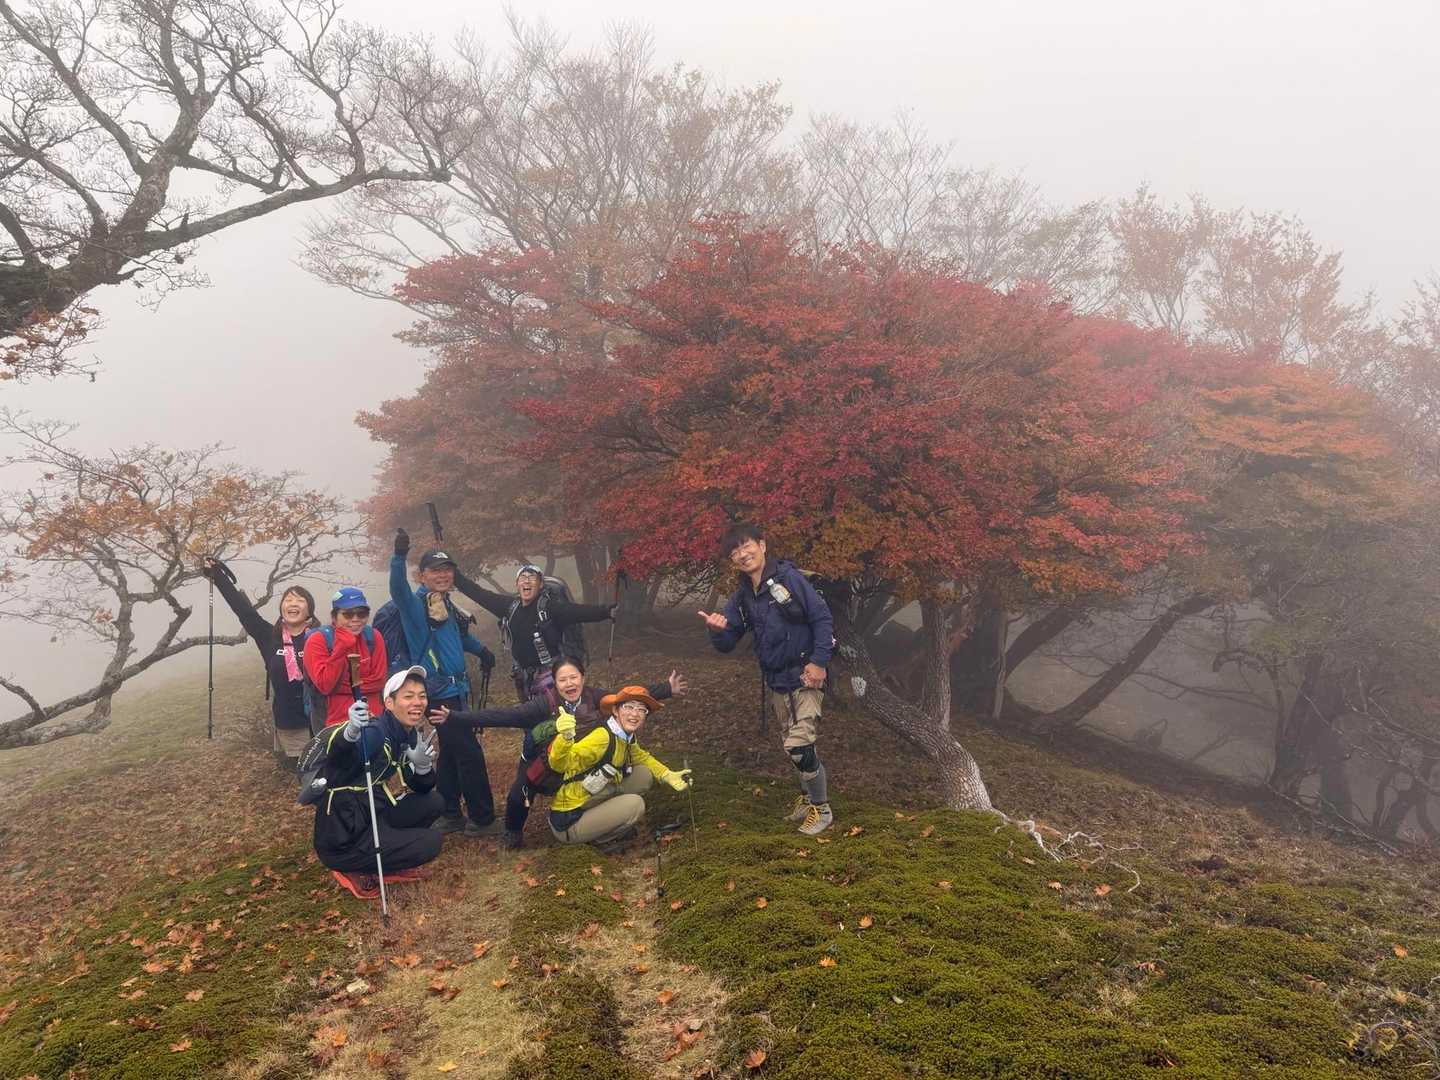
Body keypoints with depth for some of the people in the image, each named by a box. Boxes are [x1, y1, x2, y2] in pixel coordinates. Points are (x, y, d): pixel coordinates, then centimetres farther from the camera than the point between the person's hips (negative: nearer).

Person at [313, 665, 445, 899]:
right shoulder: (374, 734, -24)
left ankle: (383, 859, 11)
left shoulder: (410, 737, 2)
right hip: (343, 839, -8)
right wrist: (350, 734, -68)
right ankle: (354, 870, 1)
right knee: (431, 843, -11)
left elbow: (422, 789, 8)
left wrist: (423, 767, -15)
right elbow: (336, 762, -46)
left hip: (372, 819, 8)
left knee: (433, 803, 7)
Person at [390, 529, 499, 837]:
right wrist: (399, 557, -51)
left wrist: (481, 650, 20)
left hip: (455, 689, 9)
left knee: (452, 753, 16)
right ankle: (481, 820, 4)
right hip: (440, 692, -9)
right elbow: (398, 590, -37)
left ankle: (450, 816, 27)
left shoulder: (446, 605, 13)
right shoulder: (416, 603, -13)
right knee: (470, 754, -5)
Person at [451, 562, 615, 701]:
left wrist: (607, 611, -42)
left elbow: (579, 611, -25)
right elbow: (477, 593, 13)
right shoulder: (510, 606, 6)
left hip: (548, 676, -6)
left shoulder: (550, 606, -10)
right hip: (523, 678, 6)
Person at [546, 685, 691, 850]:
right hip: (568, 824, -8)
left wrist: (669, 776, 6)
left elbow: (641, 757, 20)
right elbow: (560, 764, -39)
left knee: (644, 774, 6)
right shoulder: (603, 738, -28)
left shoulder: (628, 739, -1)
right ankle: (599, 839, 2)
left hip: (589, 803, 8)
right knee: (635, 804, -21)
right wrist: (565, 737, -59)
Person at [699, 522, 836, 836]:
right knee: (796, 744, 18)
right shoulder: (741, 597, 6)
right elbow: (727, 643, 6)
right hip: (776, 683, 7)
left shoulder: (789, 578, -13)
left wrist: (819, 662, -20)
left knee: (799, 746, -13)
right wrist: (716, 629, -16)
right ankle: (808, 798, 38)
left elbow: (822, 618, -14)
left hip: (804, 677, -6)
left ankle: (821, 810, 5)